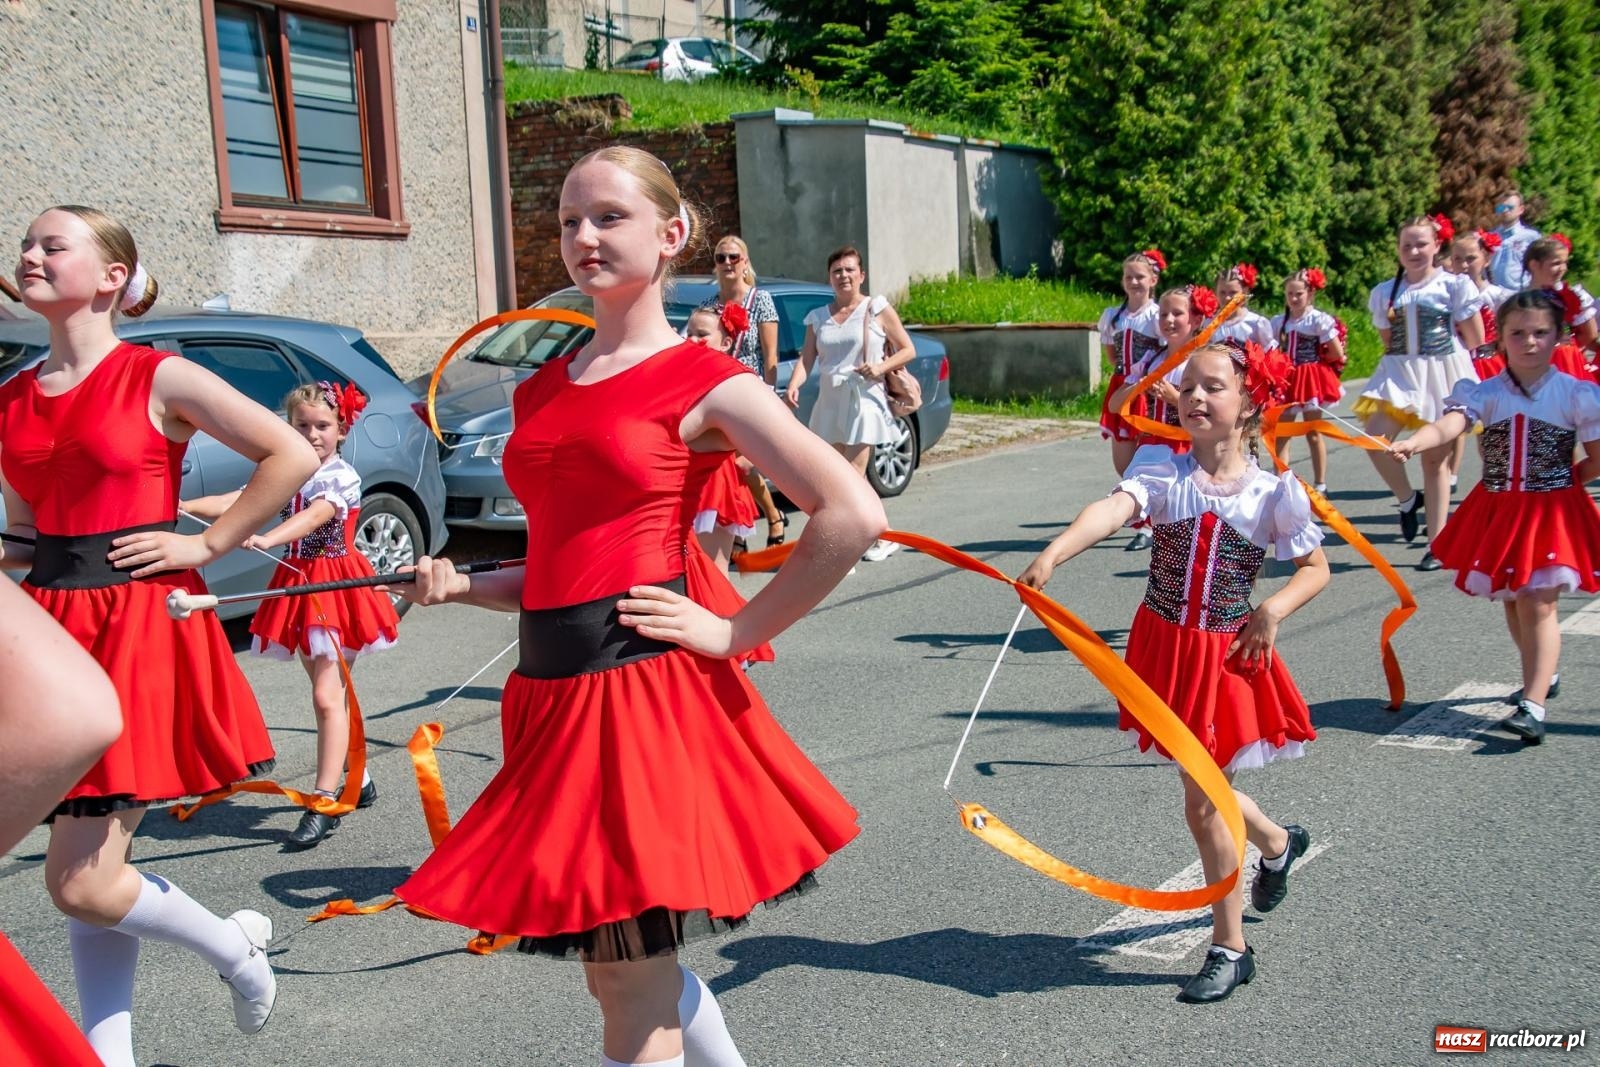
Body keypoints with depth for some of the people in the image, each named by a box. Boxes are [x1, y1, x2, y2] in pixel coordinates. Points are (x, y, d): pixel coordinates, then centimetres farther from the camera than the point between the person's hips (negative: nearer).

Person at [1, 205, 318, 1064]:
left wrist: (205, 546, -8)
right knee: (86, 875, 10)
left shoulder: (158, 379, -6)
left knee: (80, 883, -5)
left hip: (140, 631, -6)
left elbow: (294, 456, -8)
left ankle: (237, 948, 20)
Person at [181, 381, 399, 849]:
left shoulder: (342, 476, -10)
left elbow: (314, 516, -29)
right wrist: (184, 506, -22)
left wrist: (268, 539, -46)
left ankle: (324, 803, -15)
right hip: (298, 584, 7)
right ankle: (358, 780, 28)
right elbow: (235, 502, -4)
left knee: (327, 695, -13)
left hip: (335, 586, -7)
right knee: (326, 690, 14)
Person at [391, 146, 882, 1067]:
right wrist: (461, 586, 4)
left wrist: (736, 631, -12)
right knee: (618, 970, 21)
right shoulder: (543, 391, 14)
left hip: (646, 688, -7)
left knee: (634, 993, 2)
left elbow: (854, 516, -14)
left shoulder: (707, 383, -5)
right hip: (554, 692, 7)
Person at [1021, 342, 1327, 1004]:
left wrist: (1272, 612, -12)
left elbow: (1316, 568, 6)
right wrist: (1053, 554, -46)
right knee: (1204, 790, 18)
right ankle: (1277, 844, 52)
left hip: (1228, 656, -2)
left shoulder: (1275, 492, -7)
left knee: (1203, 804, 1)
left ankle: (1230, 950, 21)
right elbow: (1111, 510, -27)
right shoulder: (1161, 471, -7)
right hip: (1166, 649, 3)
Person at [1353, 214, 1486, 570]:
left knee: (1435, 459, 2)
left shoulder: (1455, 285, -2)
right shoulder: (1384, 292, 8)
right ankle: (1408, 498, 8)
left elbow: (1474, 339, 0)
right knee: (1375, 438, -21)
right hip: (1399, 375, 3)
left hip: (1443, 377, -3)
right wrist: (1412, 352, 6)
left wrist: (1440, 345, 5)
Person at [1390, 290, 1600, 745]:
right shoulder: (1485, 393, -5)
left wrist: (1555, 481, -1)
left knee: (1537, 603, -12)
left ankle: (1533, 705, -13)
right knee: (1511, 602, 16)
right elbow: (1448, 424, -25)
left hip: (1551, 513, -3)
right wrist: (1413, 442, -45)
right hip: (1497, 512, 3)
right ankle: (1543, 674, 40)